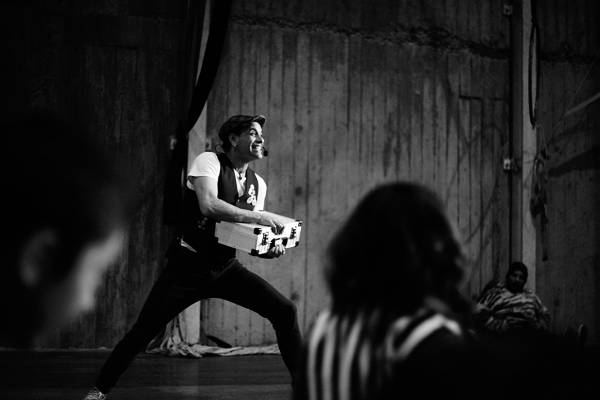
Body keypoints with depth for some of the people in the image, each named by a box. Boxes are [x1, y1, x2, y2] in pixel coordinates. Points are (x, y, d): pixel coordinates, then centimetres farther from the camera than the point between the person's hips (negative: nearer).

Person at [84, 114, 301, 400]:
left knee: (285, 312, -8)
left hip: (226, 268, 5)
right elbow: (209, 205, -28)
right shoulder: (209, 162, -10)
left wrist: (269, 248, -9)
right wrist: (261, 216, -28)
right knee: (143, 330, -7)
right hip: (189, 266, -5)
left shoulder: (258, 184, 7)